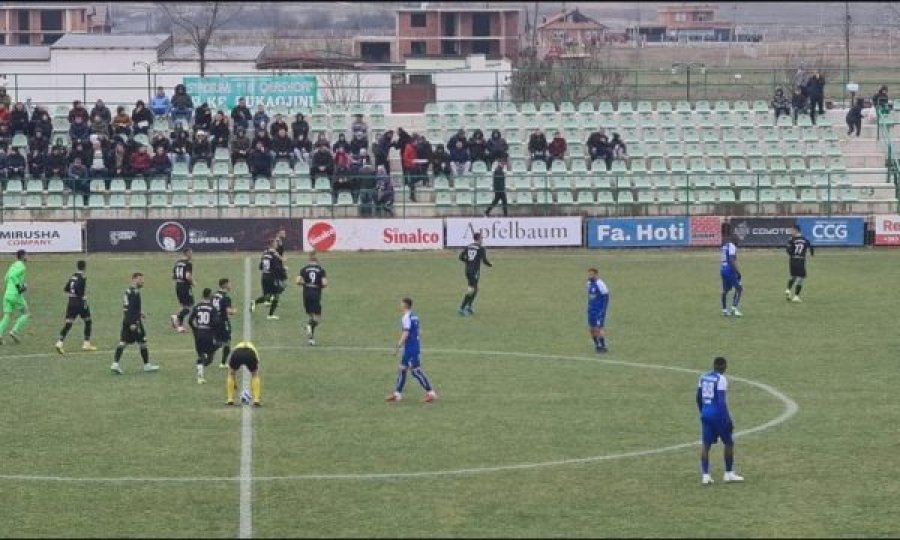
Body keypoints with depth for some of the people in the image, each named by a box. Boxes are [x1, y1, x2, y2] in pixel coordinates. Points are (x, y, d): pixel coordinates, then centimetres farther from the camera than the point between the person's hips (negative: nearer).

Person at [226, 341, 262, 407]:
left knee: (231, 375, 29)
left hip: (237, 354, 0)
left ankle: (230, 399, 21)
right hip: (250, 355, 0)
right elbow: (256, 375, 47)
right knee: (255, 376, 27)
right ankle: (256, 400, 14)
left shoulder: (236, 349, 43)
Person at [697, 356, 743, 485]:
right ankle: (729, 474, 14)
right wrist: (728, 420, -14)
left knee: (706, 444, 7)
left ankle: (705, 475, 0)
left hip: (705, 415, 6)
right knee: (729, 443, 9)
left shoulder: (703, 377, 8)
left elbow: (699, 398, 14)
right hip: (718, 415, -6)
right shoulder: (721, 379, -13)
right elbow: (721, 401, -18)